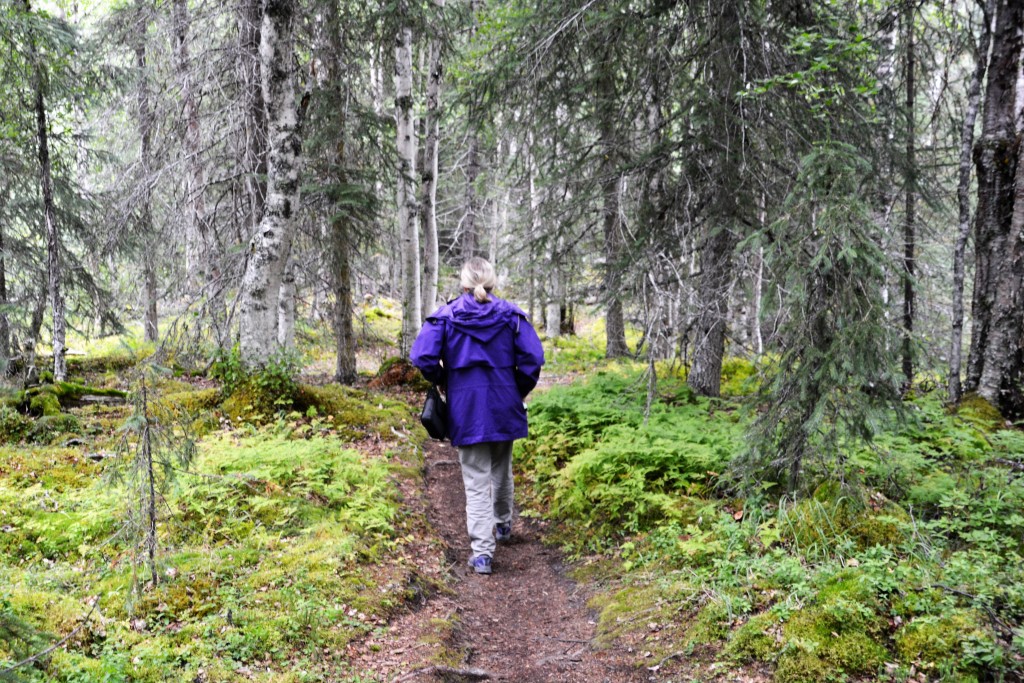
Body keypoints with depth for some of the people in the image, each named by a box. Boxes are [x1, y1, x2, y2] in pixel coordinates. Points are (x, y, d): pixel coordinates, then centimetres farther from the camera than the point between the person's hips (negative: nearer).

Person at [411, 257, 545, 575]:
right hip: (504, 407, 2)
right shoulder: (510, 314, -1)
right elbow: (533, 356, -9)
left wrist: (443, 382, 4)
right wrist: (520, 390, 5)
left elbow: (423, 357, -14)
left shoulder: (446, 315, -4)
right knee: (502, 470, 24)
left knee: (476, 481, 2)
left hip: (466, 409, -2)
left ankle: (482, 552, -4)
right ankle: (503, 525, 44)